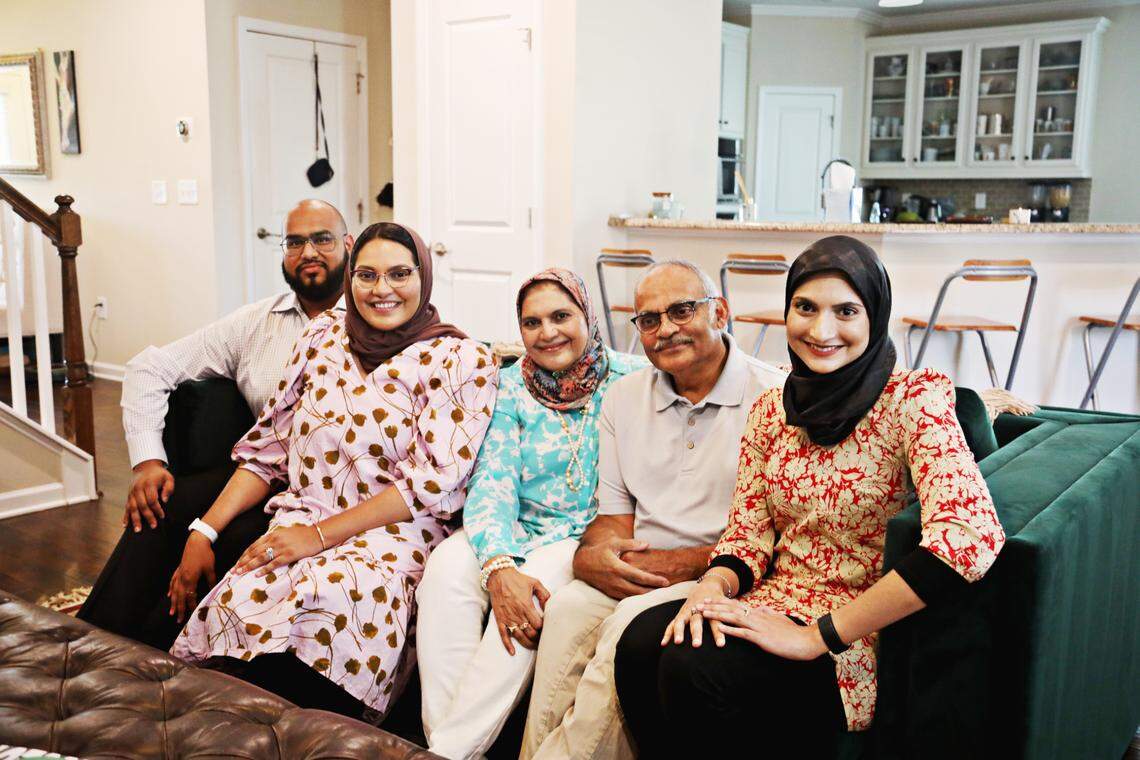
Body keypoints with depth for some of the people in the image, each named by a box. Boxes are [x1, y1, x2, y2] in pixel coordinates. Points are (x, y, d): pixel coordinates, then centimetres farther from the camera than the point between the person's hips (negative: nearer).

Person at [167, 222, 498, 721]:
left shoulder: (461, 360, 1)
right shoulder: (324, 337, 15)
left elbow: (434, 479, -8)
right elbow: (267, 447, 16)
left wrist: (320, 534, -14)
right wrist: (204, 533, 5)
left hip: (391, 538, -3)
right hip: (296, 527, 4)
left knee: (326, 598, -37)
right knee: (241, 599, -30)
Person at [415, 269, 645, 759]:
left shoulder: (630, 380, -3)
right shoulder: (511, 386, 5)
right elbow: (491, 483, -5)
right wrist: (499, 568, -23)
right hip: (518, 534, 3)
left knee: (541, 579, -32)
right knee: (448, 564, -25)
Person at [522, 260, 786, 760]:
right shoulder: (623, 398, 14)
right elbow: (616, 515, 14)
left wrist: (686, 565, -16)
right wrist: (591, 556, -8)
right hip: (636, 575, 5)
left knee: (634, 620, -30)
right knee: (567, 607, -25)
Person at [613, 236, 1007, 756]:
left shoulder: (913, 398, -13)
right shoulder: (772, 408, 7)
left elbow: (971, 536, -28)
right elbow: (748, 532, 8)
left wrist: (817, 636, -25)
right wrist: (714, 586, -17)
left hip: (864, 636, -5)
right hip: (777, 607, 5)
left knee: (693, 668, -28)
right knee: (642, 642, -22)